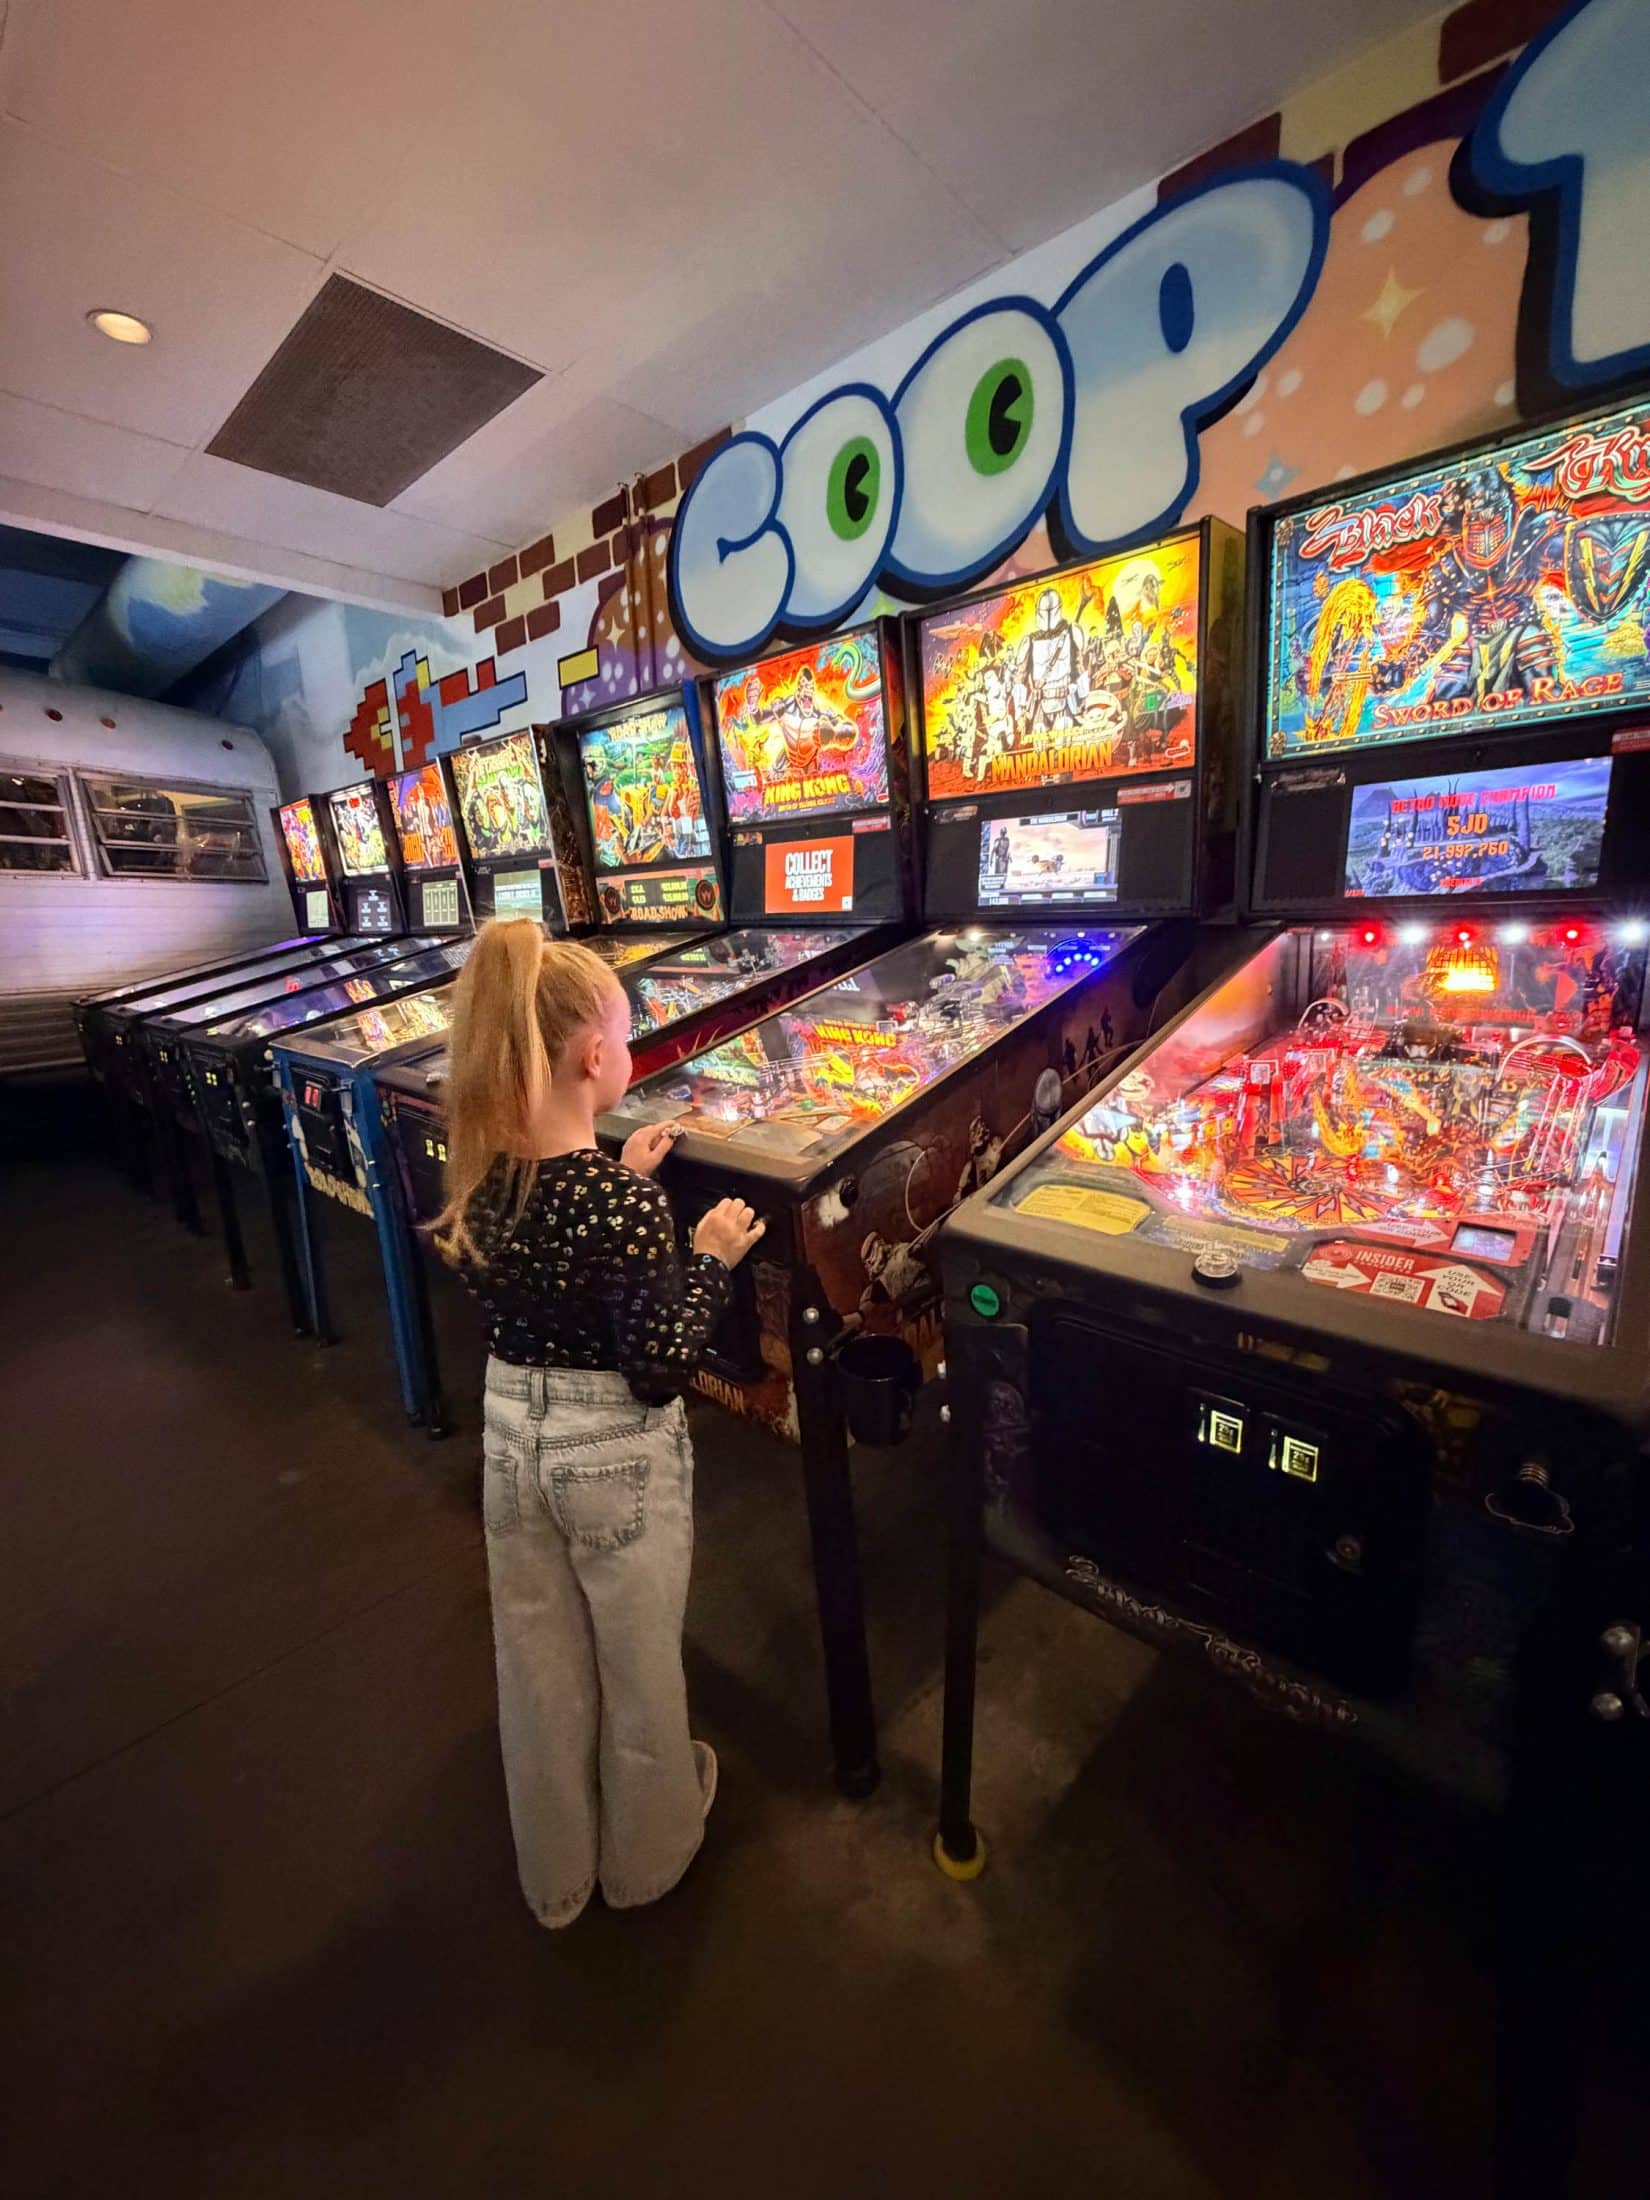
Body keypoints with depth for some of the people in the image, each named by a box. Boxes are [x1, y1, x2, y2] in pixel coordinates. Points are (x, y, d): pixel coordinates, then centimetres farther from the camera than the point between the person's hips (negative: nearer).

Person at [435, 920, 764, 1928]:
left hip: (513, 1434, 6)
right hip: (617, 1455, -5)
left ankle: (557, 1873, 50)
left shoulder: (479, 1172, -8)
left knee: (540, 1663, 25)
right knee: (637, 1664, 22)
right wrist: (713, 1257, -12)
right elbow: (659, 1371, -22)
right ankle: (645, 1858, 49)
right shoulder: (625, 1200, -27)